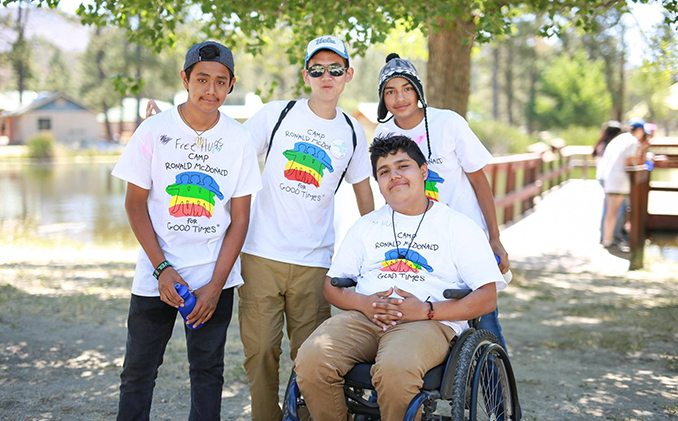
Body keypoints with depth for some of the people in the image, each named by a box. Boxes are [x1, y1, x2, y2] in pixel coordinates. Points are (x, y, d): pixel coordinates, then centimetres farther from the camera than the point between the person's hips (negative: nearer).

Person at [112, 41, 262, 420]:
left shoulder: (239, 139, -2)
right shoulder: (155, 130, -5)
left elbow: (239, 218, 0)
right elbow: (136, 204, -2)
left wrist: (216, 284, -7)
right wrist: (162, 268, -11)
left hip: (215, 277, 1)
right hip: (157, 274, 0)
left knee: (208, 369, 7)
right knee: (139, 368, 5)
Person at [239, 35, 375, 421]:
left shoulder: (353, 133, 9)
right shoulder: (276, 114, 2)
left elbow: (364, 192, 18)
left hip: (314, 261, 1)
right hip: (261, 254, -1)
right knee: (261, 350, -1)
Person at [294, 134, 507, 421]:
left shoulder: (458, 227, 12)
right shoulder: (366, 226, 25)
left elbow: (487, 298, 3)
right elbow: (332, 286, 19)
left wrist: (426, 310, -12)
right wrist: (365, 303, -5)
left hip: (430, 322, -3)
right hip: (364, 317, 4)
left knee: (394, 370, -38)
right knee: (311, 361, -27)